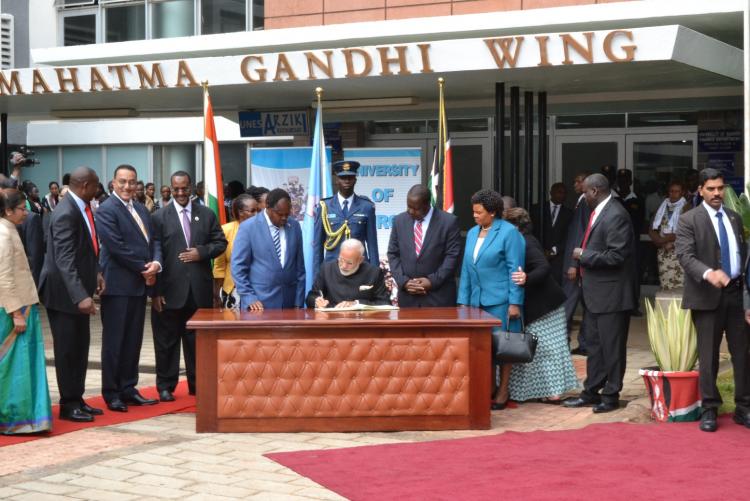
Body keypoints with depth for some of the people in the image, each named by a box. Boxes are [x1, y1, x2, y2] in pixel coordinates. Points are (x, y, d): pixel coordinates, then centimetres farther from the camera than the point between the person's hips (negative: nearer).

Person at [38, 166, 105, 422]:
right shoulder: (66, 214, -23)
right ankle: (68, 404, 13)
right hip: (64, 292, -9)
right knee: (67, 350, 2)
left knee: (80, 348, 15)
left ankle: (77, 399, 25)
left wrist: (95, 272, 6)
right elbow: (65, 260, -29)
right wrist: (80, 296, -35)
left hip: (79, 290, 9)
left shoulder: (82, 207, 5)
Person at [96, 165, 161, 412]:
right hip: (118, 285, -7)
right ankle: (111, 393, 7)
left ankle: (128, 389, 19)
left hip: (139, 284, 7)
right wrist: (144, 269, -12)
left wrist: (156, 263, -7)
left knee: (133, 341, 11)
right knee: (114, 341, 0)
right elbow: (117, 247, -17)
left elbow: (152, 240, 13)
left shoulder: (141, 209, 15)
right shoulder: (106, 210, -10)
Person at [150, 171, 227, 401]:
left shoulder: (207, 214, 8)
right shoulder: (159, 217, 0)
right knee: (167, 341, 5)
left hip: (200, 289, 2)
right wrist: (156, 291, -9)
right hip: (171, 289, -2)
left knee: (197, 339, 10)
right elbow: (154, 254, -4)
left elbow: (220, 243, 10)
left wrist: (201, 252, -10)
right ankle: (165, 386, 15)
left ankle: (197, 384, 20)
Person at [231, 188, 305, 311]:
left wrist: (299, 303, 5)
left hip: (289, 302, 3)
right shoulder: (248, 228, -5)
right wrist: (249, 298, -13)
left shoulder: (295, 227, 7)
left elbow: (299, 267, 9)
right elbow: (238, 267, -5)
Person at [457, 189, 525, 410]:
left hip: (500, 301, -6)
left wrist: (515, 302, -14)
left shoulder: (509, 232, -7)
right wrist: (463, 300, 10)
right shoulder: (472, 233, 12)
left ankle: (502, 392, 12)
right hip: (477, 300, 6)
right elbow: (466, 269, 14)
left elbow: (515, 269, -10)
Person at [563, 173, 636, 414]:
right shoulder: (598, 212, 11)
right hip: (594, 292, 10)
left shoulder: (615, 216, -18)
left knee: (611, 347, 2)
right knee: (594, 345, 16)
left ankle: (611, 395, 12)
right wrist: (582, 257, 7)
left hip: (611, 293, -10)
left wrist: (583, 255, -16)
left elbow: (616, 256, -24)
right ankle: (591, 392, 25)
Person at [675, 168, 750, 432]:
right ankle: (709, 409, 12)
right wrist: (709, 273, -33)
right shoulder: (689, 220, -4)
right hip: (708, 295, -4)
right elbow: (685, 255, -15)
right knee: (708, 356, 2)